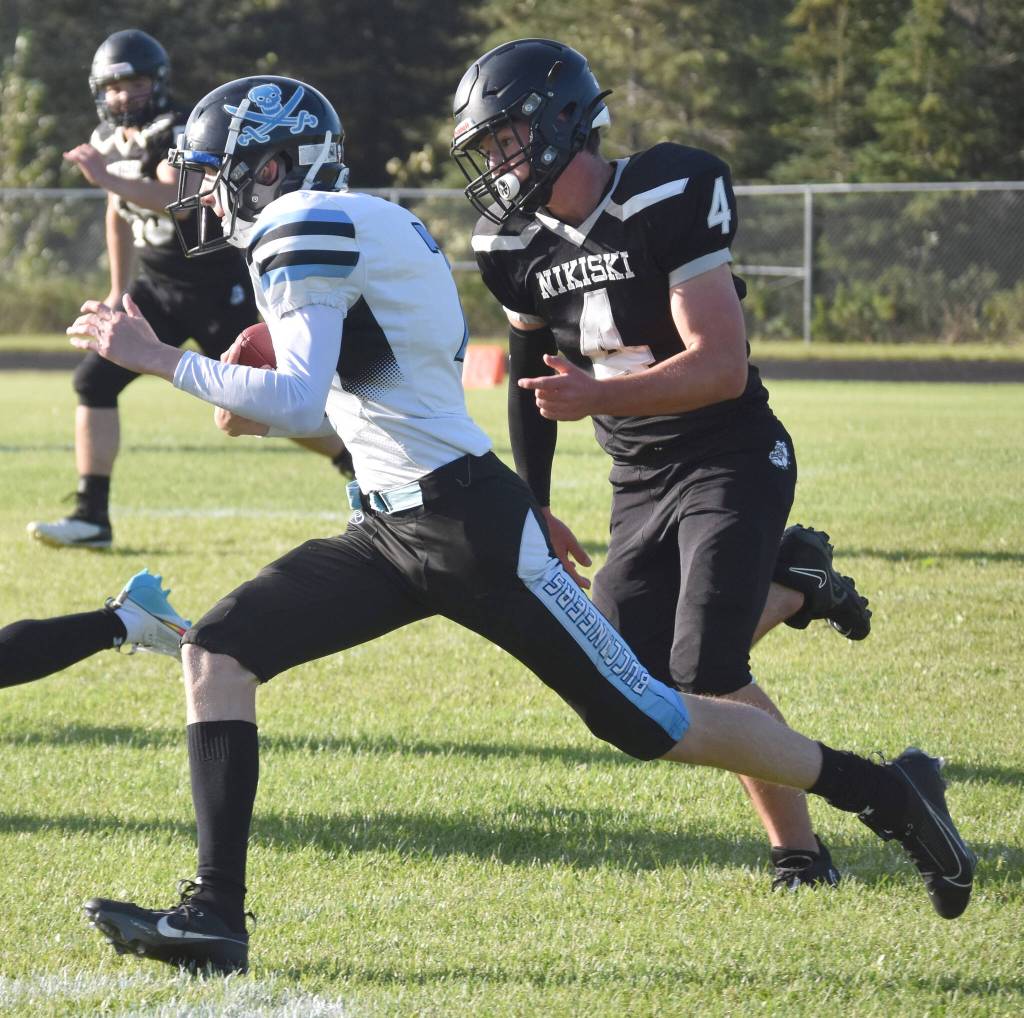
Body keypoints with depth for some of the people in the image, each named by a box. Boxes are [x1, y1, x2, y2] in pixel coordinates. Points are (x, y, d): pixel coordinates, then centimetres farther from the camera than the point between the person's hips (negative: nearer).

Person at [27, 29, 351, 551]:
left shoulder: (180, 133, -19)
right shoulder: (108, 140, 6)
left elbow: (174, 197, -37)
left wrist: (107, 178, -47)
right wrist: (119, 291, 20)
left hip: (219, 290, -7)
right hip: (157, 289, 7)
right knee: (94, 381, -6)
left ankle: (361, 466, 17)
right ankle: (91, 516, -4)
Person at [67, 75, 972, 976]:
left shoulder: (305, 226, -13)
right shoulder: (366, 229, 16)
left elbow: (298, 402, -23)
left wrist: (162, 361, -16)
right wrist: (268, 409, 15)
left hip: (471, 527, -10)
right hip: (394, 529, 10)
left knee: (652, 723, -2)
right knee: (215, 654, -3)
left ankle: (885, 792, 13)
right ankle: (216, 912, -5)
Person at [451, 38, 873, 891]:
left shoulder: (667, 200, -19)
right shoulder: (519, 245, 1)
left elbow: (723, 367, -24)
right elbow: (531, 375, 18)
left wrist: (598, 396, -34)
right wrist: (533, 506, 21)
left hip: (732, 460, -7)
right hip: (640, 485, 7)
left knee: (705, 670, -19)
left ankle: (802, 858, -4)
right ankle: (791, 585, 23)